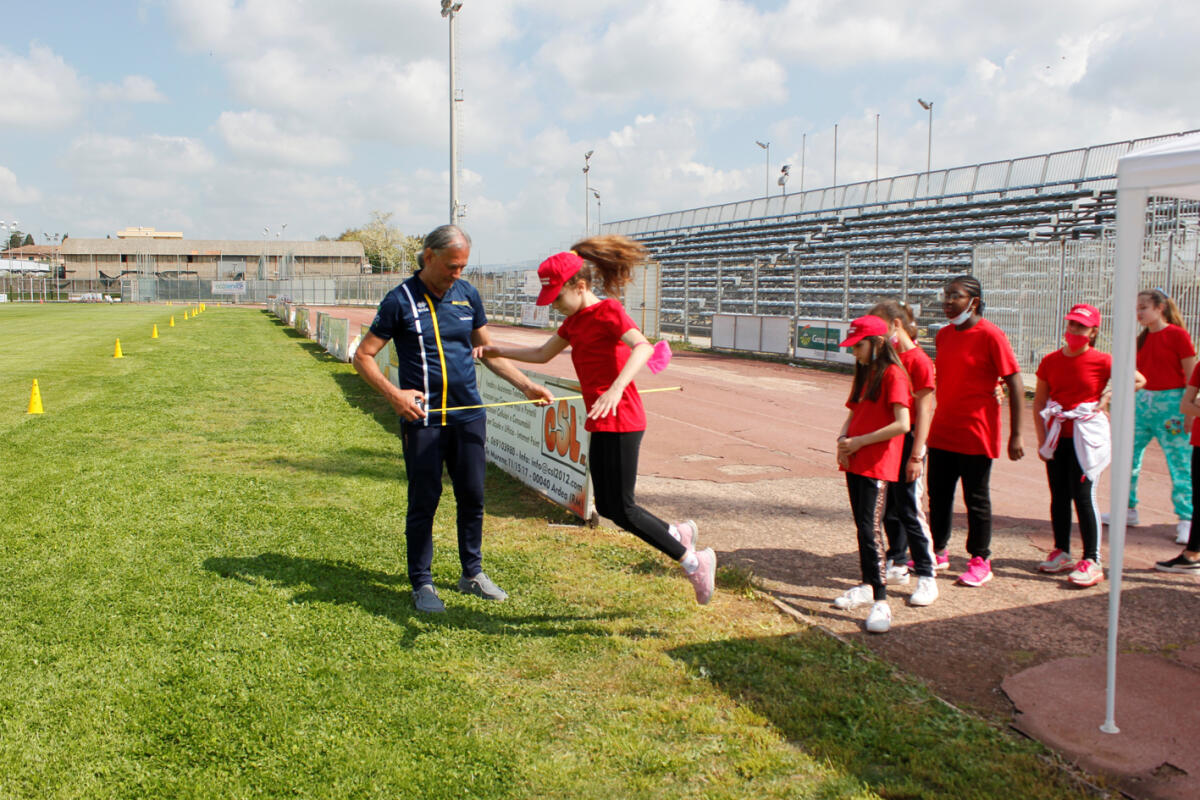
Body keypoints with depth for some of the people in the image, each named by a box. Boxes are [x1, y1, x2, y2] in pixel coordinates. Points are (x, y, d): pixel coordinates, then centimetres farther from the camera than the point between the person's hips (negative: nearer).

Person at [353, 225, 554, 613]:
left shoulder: (468, 295, 8)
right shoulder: (401, 300, -6)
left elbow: (487, 350, 16)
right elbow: (363, 356, -4)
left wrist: (526, 385, 7)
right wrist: (394, 394, -17)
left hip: (468, 415, 4)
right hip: (422, 418, -4)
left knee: (472, 497, 10)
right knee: (424, 501, 2)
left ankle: (472, 573, 26)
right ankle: (422, 584, 17)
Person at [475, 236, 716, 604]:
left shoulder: (607, 310, -12)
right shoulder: (574, 321, 15)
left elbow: (643, 347, -29)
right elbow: (542, 354, 28)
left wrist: (615, 389, -43)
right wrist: (497, 351, 20)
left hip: (619, 423, -9)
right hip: (603, 425, 9)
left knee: (621, 509, -5)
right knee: (607, 506, 12)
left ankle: (694, 562, 5)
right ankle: (678, 533, 27)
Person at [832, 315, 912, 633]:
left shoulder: (892, 374, -11)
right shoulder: (863, 374, 15)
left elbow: (902, 424, -20)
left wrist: (859, 441, -15)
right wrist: (843, 439, -1)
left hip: (877, 465, -8)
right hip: (854, 462, 8)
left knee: (870, 529, -13)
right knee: (862, 526, 15)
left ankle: (881, 602, -11)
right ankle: (867, 586, 27)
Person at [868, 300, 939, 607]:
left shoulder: (918, 361, -12)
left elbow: (923, 412, -14)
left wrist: (916, 455, -16)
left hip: (907, 441, -7)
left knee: (910, 510, -5)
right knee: (889, 508, 13)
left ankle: (926, 577, 3)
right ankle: (897, 566, 26)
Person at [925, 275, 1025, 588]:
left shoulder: (991, 336, -12)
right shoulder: (943, 335, 9)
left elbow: (1015, 385, -13)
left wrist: (1015, 435, -15)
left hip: (976, 434, -6)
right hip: (942, 431, 6)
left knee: (976, 499, 4)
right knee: (938, 494, 13)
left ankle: (980, 561, 18)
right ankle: (938, 550, 29)